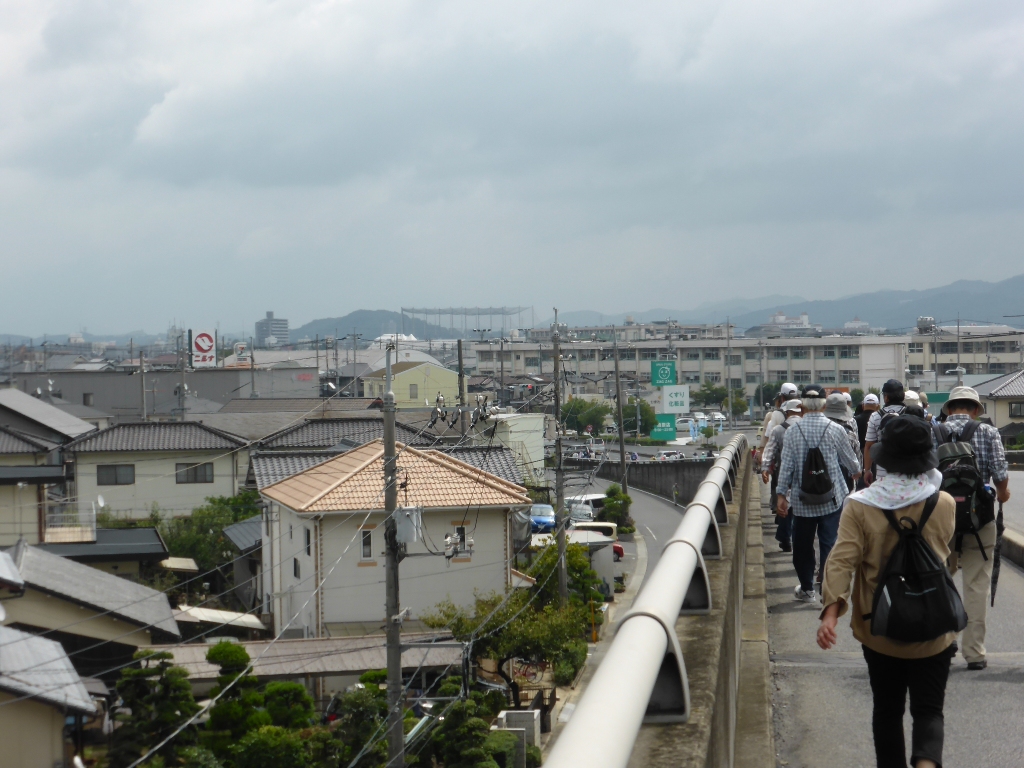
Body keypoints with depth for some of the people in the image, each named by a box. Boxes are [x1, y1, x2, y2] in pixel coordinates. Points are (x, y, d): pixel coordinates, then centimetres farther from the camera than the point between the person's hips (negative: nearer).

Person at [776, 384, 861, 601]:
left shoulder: (793, 431, -5)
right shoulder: (835, 430, -5)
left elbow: (786, 465, -5)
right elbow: (849, 458, 10)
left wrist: (781, 494, 4)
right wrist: (856, 472, 32)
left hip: (803, 500, 0)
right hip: (831, 499, 0)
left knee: (803, 546, 12)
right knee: (829, 545, 2)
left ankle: (806, 589, 21)